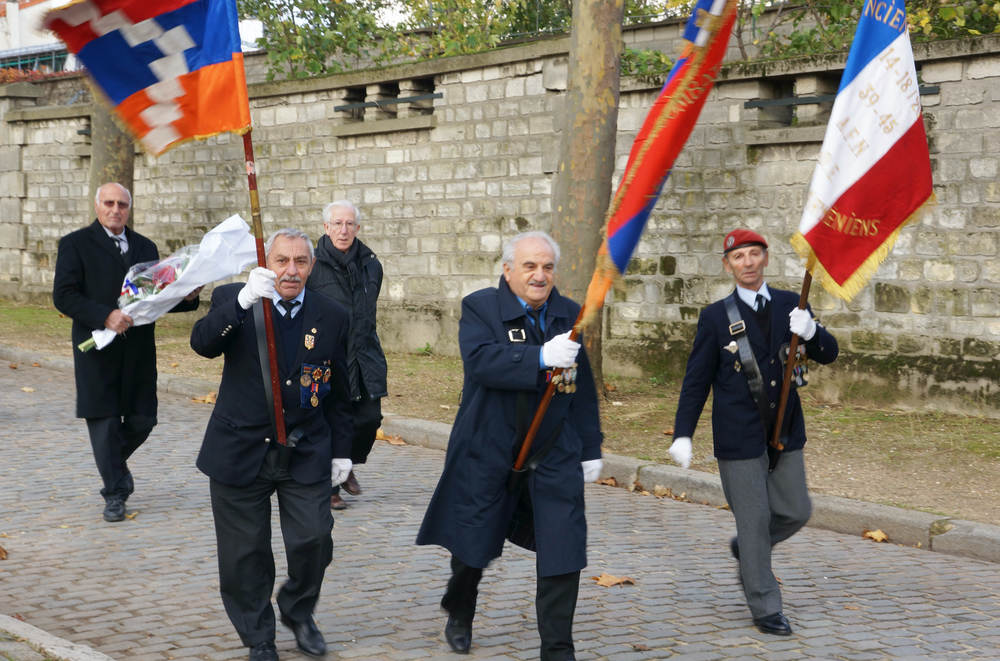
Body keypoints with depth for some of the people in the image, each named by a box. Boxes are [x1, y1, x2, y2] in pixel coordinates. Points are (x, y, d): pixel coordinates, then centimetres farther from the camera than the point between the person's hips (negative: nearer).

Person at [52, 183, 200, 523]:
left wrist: (186, 298, -3)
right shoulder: (76, 244, -1)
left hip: (139, 351, 4)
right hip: (98, 351, -4)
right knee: (105, 422, 0)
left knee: (142, 420, 5)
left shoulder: (145, 247, 14)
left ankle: (115, 463, 36)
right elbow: (63, 296, -10)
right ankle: (114, 492, 15)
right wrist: (105, 316, -21)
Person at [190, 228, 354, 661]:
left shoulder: (331, 316, 2)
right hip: (240, 451, -1)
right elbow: (202, 344, -24)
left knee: (313, 540, -6)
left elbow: (338, 392, 10)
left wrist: (341, 450, 10)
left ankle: (298, 611, 24)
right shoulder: (233, 300, -4)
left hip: (306, 455, 1)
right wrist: (243, 301, -38)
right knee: (246, 553, 5)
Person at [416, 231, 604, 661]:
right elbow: (481, 361, -25)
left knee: (563, 552, -5)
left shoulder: (569, 316, 6)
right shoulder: (480, 308, -7)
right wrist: (541, 358, -35)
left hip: (555, 456, 3)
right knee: (473, 544, 14)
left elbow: (584, 391, 11)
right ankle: (459, 614, 44)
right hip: (489, 454, -2)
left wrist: (590, 449, 11)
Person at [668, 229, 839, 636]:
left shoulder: (789, 305, 5)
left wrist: (811, 332, -22)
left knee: (796, 511, 9)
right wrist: (682, 434, -9)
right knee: (753, 520, 2)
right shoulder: (716, 317, -4)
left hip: (785, 434, 4)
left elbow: (828, 355, 0)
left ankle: (744, 548, 38)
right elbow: (696, 381, -2)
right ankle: (765, 608, 16)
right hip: (740, 439, -4)